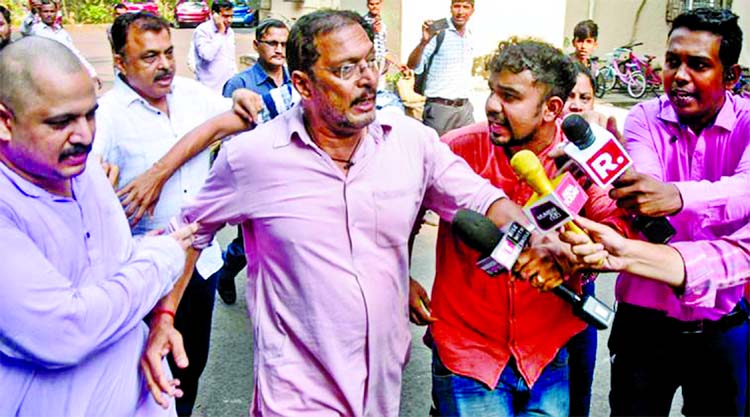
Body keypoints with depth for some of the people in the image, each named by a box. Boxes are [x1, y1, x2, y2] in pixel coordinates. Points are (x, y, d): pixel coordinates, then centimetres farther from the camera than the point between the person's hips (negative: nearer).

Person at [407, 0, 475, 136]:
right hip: (439, 107, -6)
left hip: (465, 108, 6)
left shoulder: (470, 38, 11)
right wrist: (423, 42, -31)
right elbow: (412, 66, -15)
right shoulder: (437, 32, -8)